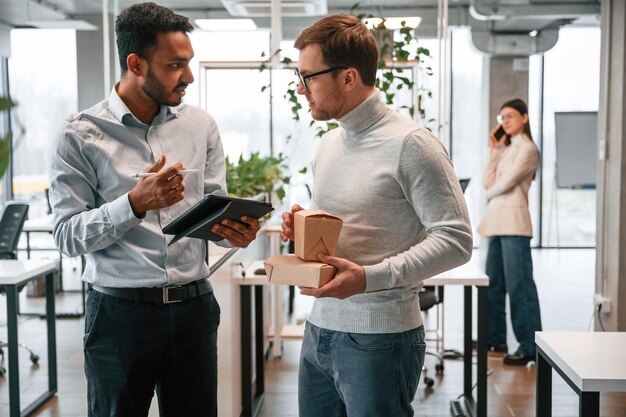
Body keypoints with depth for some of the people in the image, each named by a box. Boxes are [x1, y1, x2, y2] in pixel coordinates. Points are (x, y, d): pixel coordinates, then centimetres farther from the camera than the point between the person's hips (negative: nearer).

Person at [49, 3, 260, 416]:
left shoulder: (201, 126, 5)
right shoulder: (82, 135, -6)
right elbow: (67, 235, -9)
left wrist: (234, 230, -14)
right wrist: (135, 204, -23)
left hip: (195, 307, 3)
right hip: (120, 314, -3)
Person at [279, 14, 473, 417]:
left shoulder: (410, 143, -13)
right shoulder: (329, 144, 13)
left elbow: (456, 239, -16)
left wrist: (370, 277, -24)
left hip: (378, 338, -7)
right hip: (319, 329, 7)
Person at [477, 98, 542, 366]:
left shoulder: (527, 149, -5)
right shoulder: (507, 148, 20)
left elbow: (505, 183, -12)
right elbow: (489, 183, 9)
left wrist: (489, 193, 8)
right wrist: (494, 150, 7)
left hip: (513, 222, -9)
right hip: (497, 222, 9)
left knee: (519, 285, -8)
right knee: (494, 283, 12)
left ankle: (530, 347, -4)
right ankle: (495, 339, 22)